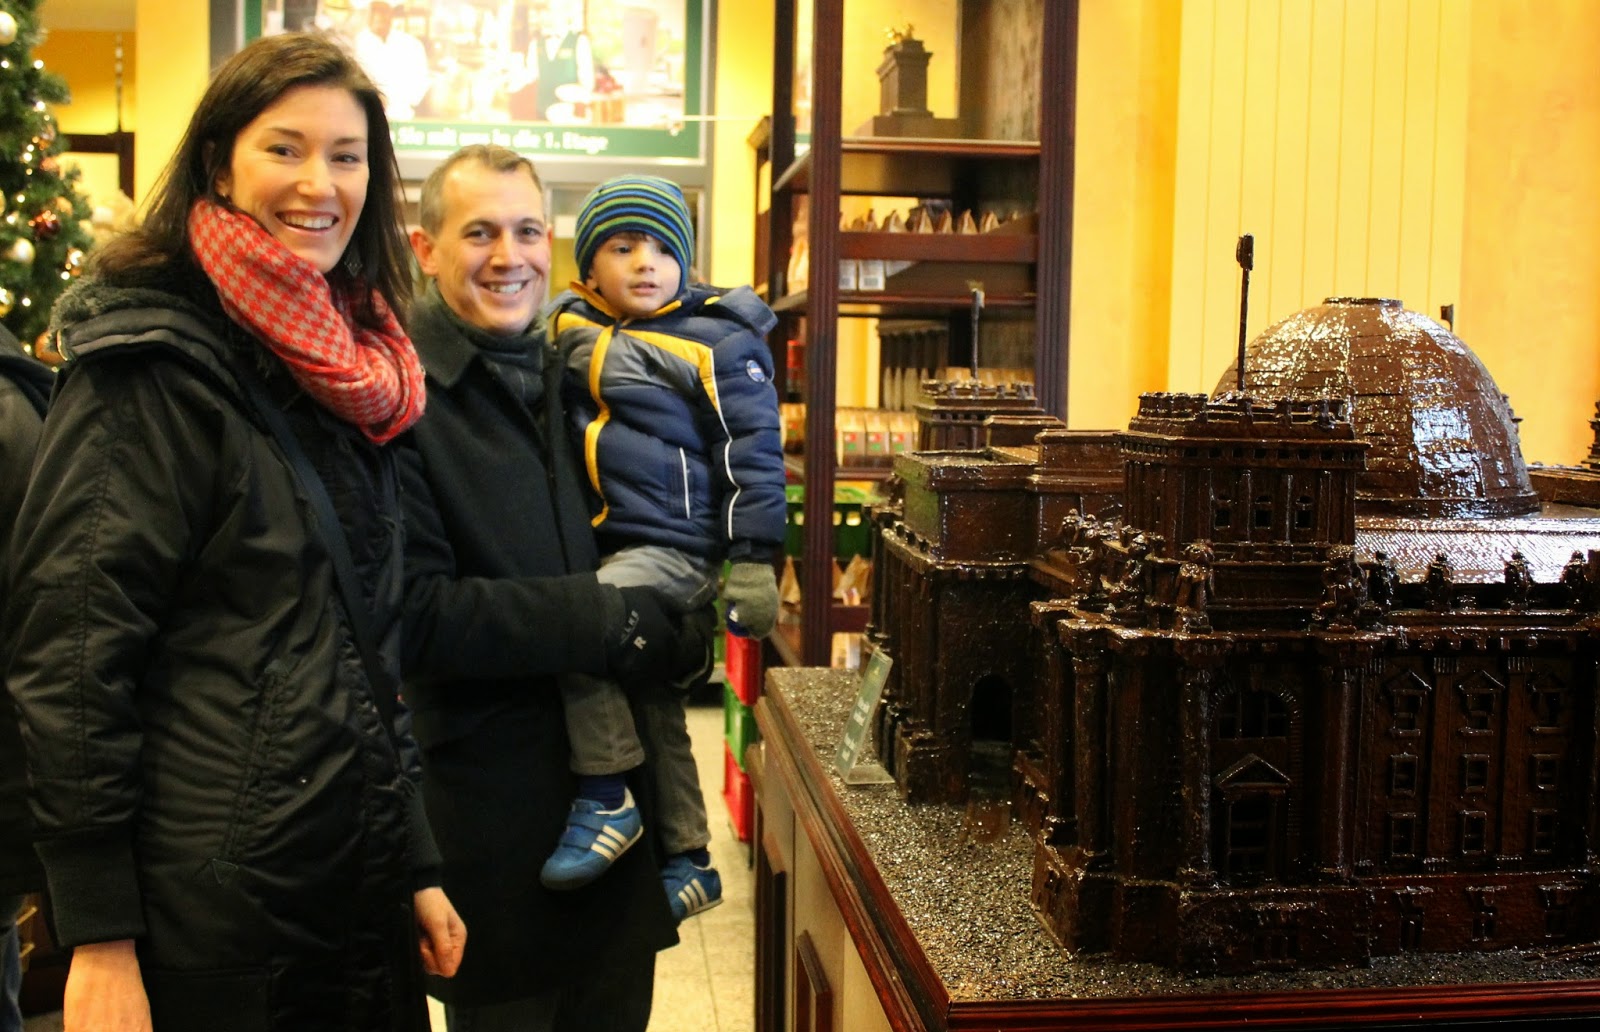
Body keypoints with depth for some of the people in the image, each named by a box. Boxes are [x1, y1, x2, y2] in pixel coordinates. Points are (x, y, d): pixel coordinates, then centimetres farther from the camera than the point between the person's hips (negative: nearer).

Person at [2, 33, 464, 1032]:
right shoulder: (157, 362, -12)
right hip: (209, 914, -7)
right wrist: (100, 937, -17)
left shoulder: (348, 371, 9)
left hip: (358, 892, 7)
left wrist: (416, 863, 14)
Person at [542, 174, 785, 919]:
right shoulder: (570, 333, 8)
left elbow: (752, 452, -9)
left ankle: (605, 797, -11)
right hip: (604, 548, 7)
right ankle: (687, 862, 29)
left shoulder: (717, 341, -8)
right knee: (653, 711, 14)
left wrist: (754, 563, -13)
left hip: (676, 548, -7)